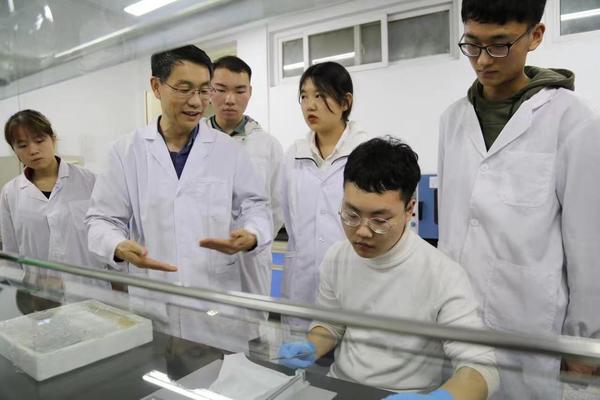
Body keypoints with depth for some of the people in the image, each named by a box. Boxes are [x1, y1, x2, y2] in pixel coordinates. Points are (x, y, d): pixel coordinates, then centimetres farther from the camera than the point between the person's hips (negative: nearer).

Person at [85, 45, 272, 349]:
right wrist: (120, 247, -18)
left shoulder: (229, 150, 1)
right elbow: (102, 219, 4)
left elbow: (254, 205, 6)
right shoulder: (126, 151, 1)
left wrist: (250, 235, -16)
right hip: (151, 304, 0)